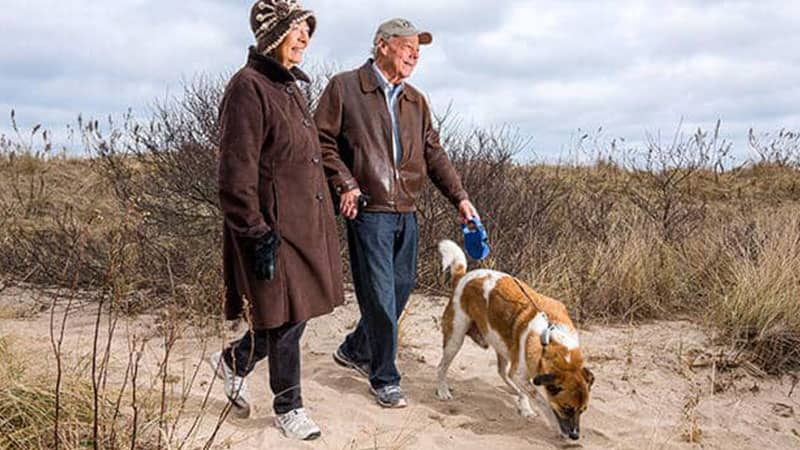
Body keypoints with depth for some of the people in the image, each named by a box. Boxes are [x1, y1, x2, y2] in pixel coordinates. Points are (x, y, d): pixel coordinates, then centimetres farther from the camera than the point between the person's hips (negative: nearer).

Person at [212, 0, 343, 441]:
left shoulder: (291, 86, 15)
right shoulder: (249, 87, -14)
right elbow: (237, 173, -18)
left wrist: (323, 217, 22)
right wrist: (257, 234, -20)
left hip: (305, 222, 9)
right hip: (275, 226, -9)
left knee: (296, 311, 14)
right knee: (284, 319, 4)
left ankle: (234, 360, 38)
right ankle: (288, 407, 23)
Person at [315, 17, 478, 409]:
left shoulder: (415, 101, 16)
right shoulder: (344, 87, -2)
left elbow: (434, 154, 15)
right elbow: (322, 140, -4)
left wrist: (460, 198, 6)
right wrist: (345, 184, -14)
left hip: (406, 213, 7)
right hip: (368, 211, -7)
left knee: (401, 288, 13)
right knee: (380, 296, -4)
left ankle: (355, 350, 35)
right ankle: (384, 379, 11)